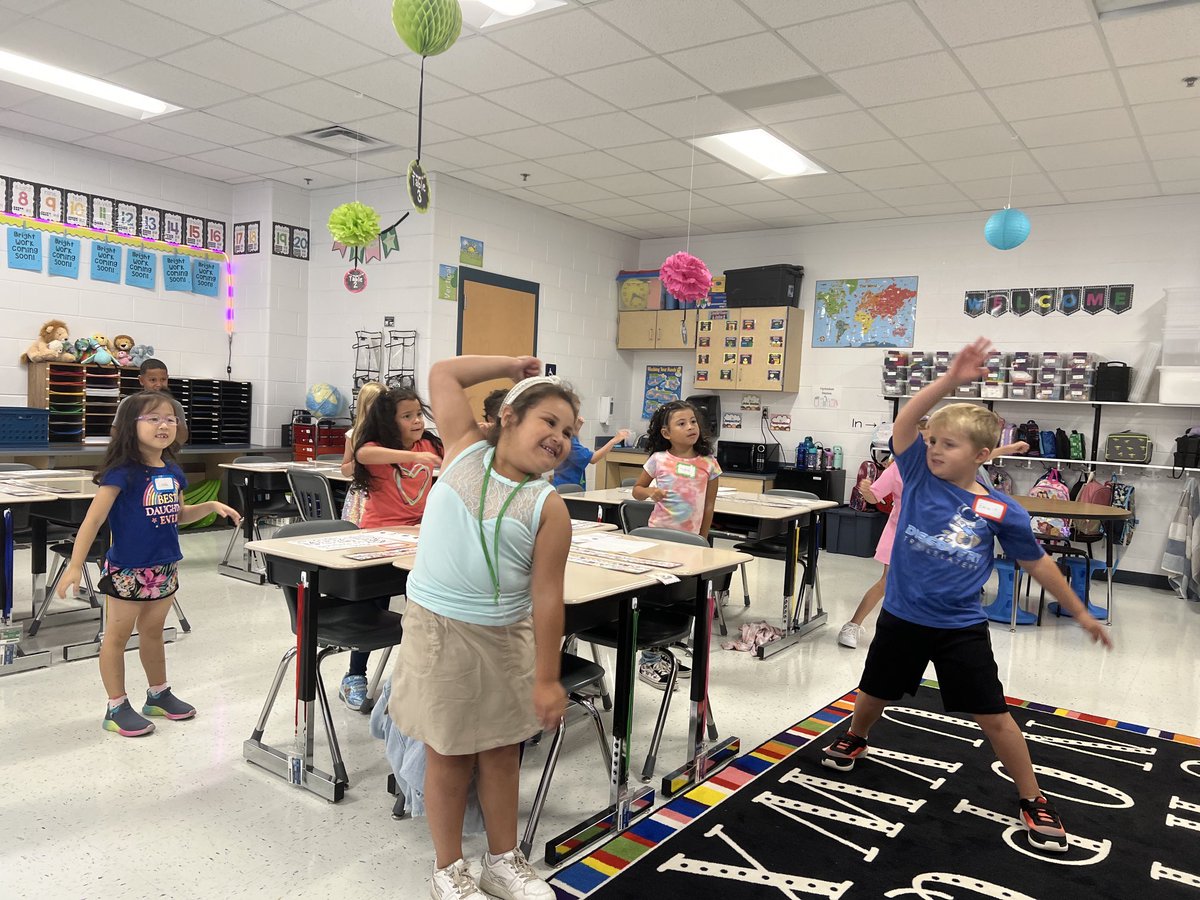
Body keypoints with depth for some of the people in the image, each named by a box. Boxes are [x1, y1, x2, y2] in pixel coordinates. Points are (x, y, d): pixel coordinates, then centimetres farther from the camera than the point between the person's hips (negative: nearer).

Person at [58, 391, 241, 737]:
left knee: (153, 632, 20)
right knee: (118, 635, 7)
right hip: (127, 571, -7)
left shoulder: (173, 472, 4)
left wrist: (211, 506, 3)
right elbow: (93, 520, -18)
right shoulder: (122, 472, -17)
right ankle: (117, 707, 19)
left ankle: (159, 695, 34)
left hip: (165, 569, 7)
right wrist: (75, 566, -22)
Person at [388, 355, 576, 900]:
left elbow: (546, 596, -7)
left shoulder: (548, 506, -6)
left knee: (501, 750, 15)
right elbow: (443, 373, 0)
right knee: (449, 752, 11)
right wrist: (513, 365, 5)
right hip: (437, 629, -1)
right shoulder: (465, 451, -3)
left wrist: (547, 678, -7)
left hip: (505, 638, 1)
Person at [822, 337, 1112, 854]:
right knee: (874, 694, 20)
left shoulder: (1001, 511, -10)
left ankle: (1033, 802, 26)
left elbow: (1036, 564, 4)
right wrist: (952, 380, -34)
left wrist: (1081, 614, 10)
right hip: (902, 618, 2)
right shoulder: (919, 476, -8)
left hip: (961, 629, -2)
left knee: (993, 718, 5)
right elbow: (904, 422, -22)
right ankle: (853, 740, 51)